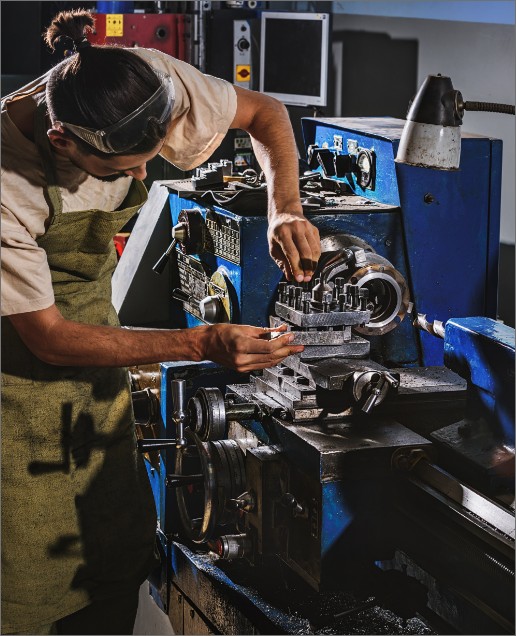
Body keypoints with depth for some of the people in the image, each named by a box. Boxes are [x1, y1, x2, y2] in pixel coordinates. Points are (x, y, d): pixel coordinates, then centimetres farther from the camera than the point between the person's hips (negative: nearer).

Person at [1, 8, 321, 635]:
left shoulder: (150, 83, -22)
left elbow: (265, 112, -2)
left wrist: (285, 210, -20)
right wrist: (202, 344, -29)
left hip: (90, 305, 5)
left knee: (119, 543, 1)